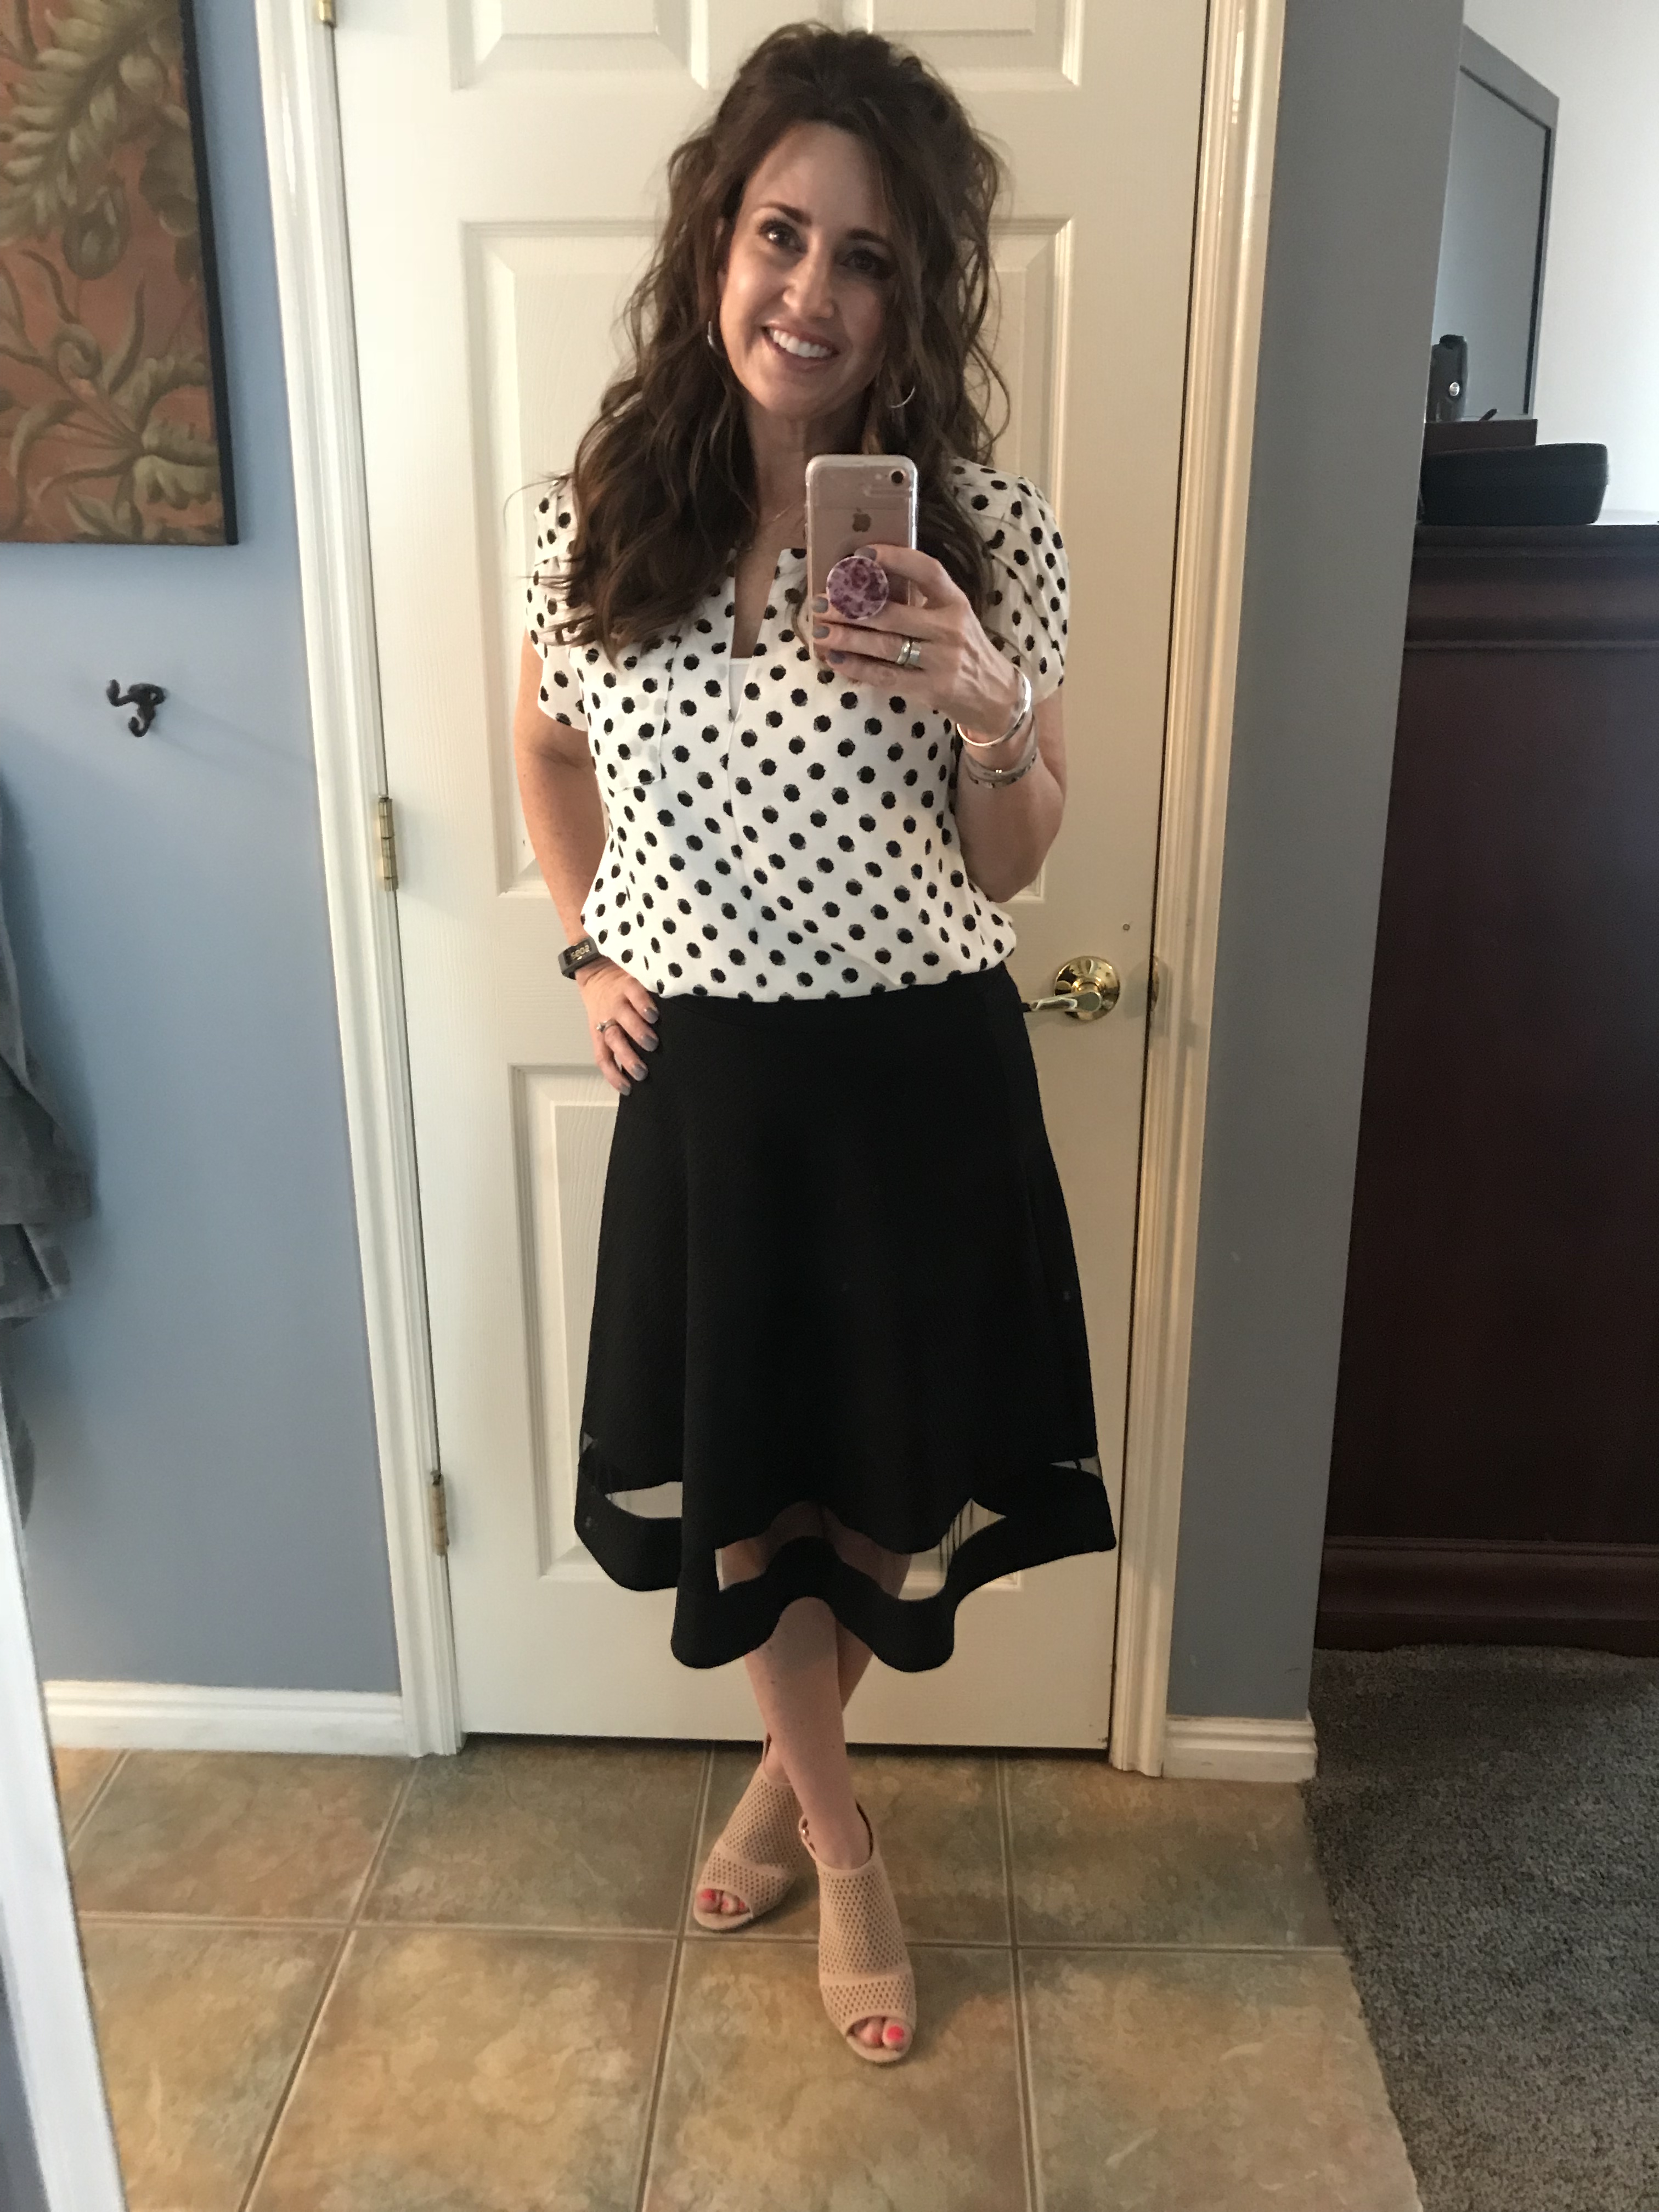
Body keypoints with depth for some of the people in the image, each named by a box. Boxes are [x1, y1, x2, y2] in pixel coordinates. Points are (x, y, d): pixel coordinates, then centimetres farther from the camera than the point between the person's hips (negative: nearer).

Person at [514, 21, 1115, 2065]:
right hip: (702, 1077, 2)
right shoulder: (594, 517, -3)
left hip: (921, 1078, -1)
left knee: (886, 1492, 14)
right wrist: (590, 949, 5)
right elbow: (549, 748, 16)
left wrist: (989, 712, -21)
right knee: (734, 1498, 15)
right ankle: (845, 1849, 45)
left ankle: (790, 1769, 50)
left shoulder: (988, 533, -8)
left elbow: (1014, 865, -2)